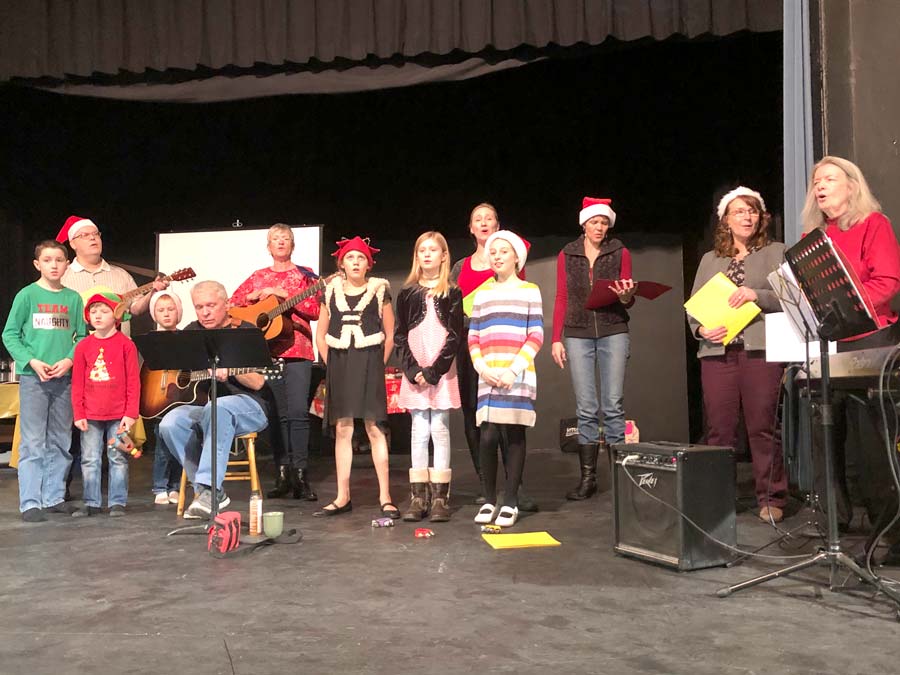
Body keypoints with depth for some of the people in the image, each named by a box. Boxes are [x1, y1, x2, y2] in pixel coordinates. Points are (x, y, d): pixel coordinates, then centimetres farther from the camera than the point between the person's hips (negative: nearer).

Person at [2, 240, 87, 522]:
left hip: (64, 377, 4)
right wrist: (32, 361, -13)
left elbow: (82, 336, 8)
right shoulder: (27, 295, -2)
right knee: (33, 443, -2)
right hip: (33, 377, -3)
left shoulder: (73, 298, 7)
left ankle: (54, 497, 20)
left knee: (60, 442, 10)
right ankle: (30, 502, 2)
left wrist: (69, 360, -9)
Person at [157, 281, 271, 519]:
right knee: (170, 423, -25)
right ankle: (202, 489, -15)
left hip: (247, 405, -5)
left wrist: (230, 370, -25)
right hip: (201, 404, 5)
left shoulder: (246, 331, 0)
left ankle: (211, 489, -41)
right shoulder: (193, 331, 16)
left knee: (217, 409, -39)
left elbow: (257, 383, -7)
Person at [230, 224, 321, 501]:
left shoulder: (304, 275, 9)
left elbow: (315, 311, -3)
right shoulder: (258, 277, 17)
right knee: (278, 414, 2)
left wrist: (283, 294, -10)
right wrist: (256, 295, -2)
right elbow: (231, 305, 14)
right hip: (267, 351, 3)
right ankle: (283, 475, 8)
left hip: (297, 350, -2)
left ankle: (301, 476, -9)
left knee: (298, 412, -11)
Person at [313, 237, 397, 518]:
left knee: (374, 427, -5)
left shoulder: (379, 289, 2)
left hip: (369, 362, -3)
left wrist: (377, 365, -2)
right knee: (342, 429, 5)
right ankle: (343, 497, 12)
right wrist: (333, 365, 5)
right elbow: (320, 335, 12)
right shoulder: (332, 291, 9)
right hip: (339, 364, 3)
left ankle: (385, 497, 0)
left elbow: (390, 336, 3)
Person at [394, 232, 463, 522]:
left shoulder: (452, 293, 3)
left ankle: (440, 497, 4)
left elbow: (454, 337, -3)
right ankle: (418, 497, 7)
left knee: (440, 430, -1)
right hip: (414, 371, 2)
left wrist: (434, 371, -11)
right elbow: (399, 336, 5)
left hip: (442, 371, -2)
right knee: (419, 432, 4)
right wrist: (413, 370, -7)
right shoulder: (407, 293, 9)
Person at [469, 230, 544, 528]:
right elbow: (473, 337, 12)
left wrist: (514, 370, -11)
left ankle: (510, 502, 6)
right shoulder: (482, 294, 15)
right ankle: (488, 500, 8)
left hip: (518, 376, -2)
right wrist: (482, 368, -5)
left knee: (515, 436, -1)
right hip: (488, 377, 2)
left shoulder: (530, 291, 5)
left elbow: (536, 336, -1)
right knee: (488, 438, -4)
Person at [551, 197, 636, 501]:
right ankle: (588, 478, 4)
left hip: (613, 333, -1)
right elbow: (562, 299, 10)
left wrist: (626, 296, -16)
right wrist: (556, 339, 4)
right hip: (578, 335, 1)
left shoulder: (620, 253, 7)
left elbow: (627, 300, 8)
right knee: (586, 409, -1)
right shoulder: (567, 255, 10)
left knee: (613, 405, -5)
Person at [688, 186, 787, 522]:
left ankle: (771, 498, 7)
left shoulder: (776, 252, 12)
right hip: (717, 351, 3)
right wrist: (700, 328, -5)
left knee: (763, 428, -2)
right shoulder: (710, 260, 20)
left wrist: (756, 295, -14)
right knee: (719, 429, 1)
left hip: (760, 349, -2)